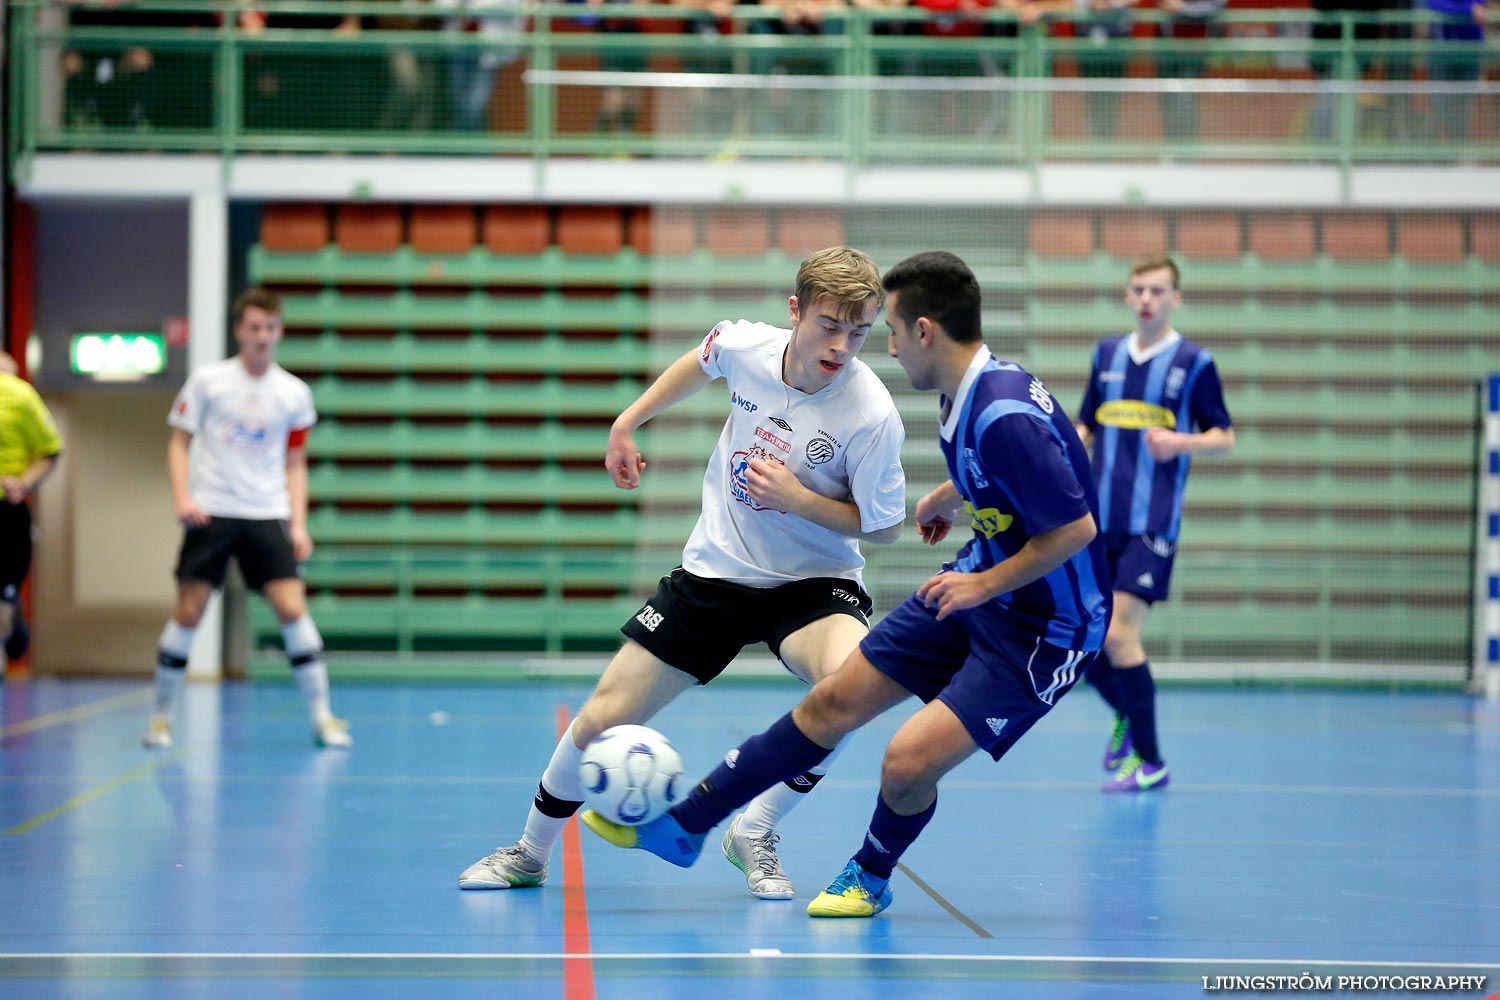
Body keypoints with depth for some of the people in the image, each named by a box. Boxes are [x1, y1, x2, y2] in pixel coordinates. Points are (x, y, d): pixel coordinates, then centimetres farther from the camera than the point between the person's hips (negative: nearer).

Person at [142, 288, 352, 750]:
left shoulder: (294, 394, 6)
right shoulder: (207, 381, 1)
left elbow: (295, 465, 13)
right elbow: (180, 443, 5)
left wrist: (298, 524, 3)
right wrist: (182, 497, -10)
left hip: (268, 516, 1)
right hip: (211, 513, -1)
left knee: (292, 609, -10)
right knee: (188, 613, -3)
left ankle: (321, 716, -2)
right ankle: (162, 716, 11)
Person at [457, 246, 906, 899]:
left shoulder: (871, 415, -24)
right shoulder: (745, 347, -13)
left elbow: (883, 527, -12)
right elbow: (702, 361, 14)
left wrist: (799, 500, -25)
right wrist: (628, 422, 18)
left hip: (812, 582, -3)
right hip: (714, 571, 3)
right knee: (600, 721, 1)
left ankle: (754, 833, -11)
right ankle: (531, 853, 29)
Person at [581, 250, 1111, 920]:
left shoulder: (1006, 418, -31)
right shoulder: (965, 395, -1)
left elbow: (1076, 527, -29)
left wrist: (986, 583, -20)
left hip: (1044, 628, -9)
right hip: (979, 590, 9)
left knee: (909, 760, -19)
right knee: (836, 700, 10)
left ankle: (871, 876, 14)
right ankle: (682, 825, 22)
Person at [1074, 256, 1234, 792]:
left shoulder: (1194, 363, -2)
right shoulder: (1107, 354, 12)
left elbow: (1224, 437, 3)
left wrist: (1181, 442, -16)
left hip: (1151, 526, -5)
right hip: (1096, 523, 5)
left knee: (1119, 635, -15)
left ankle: (1149, 762, -4)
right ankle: (1125, 714, 35)